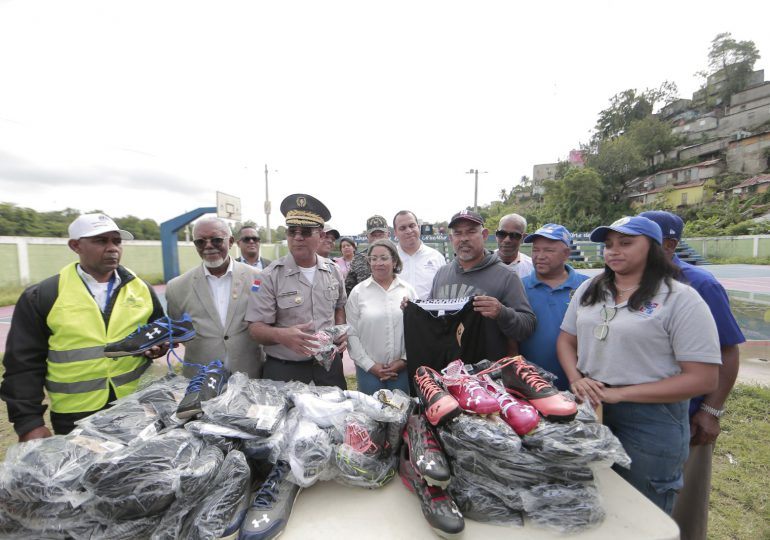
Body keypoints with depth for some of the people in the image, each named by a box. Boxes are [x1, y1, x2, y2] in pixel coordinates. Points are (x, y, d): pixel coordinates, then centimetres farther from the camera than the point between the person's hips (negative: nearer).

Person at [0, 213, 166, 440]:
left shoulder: (141, 289, 0)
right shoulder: (41, 296, -6)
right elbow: (23, 364, -3)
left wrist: (156, 346, -10)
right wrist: (29, 421, -5)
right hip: (74, 416, -2)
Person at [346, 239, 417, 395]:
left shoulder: (408, 290, 1)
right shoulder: (358, 292, -3)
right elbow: (351, 333, -5)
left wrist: (404, 360, -5)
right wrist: (369, 364, -8)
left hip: (402, 368, 1)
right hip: (369, 369, -1)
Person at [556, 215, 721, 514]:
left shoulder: (680, 298, -10)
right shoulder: (588, 289, 6)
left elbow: (702, 379, -14)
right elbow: (566, 340, 11)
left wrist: (620, 393, -19)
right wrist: (576, 379, -7)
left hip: (650, 420, -4)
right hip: (588, 411, 5)